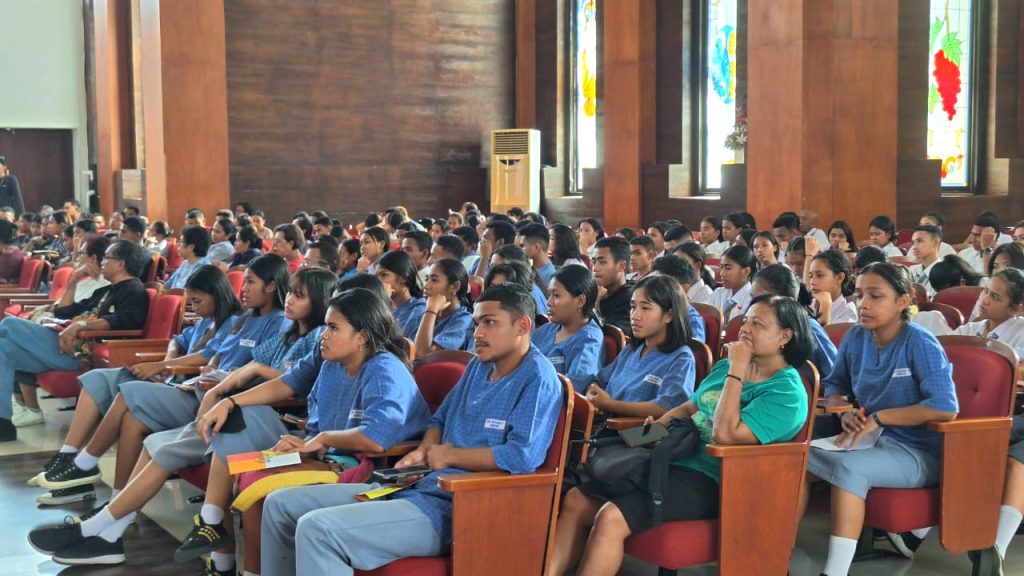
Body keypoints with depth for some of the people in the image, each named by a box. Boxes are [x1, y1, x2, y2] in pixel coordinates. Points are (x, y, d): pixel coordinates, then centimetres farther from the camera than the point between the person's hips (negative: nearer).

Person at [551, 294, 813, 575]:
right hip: (671, 460, 9)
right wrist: (659, 424, 6)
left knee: (610, 518, -28)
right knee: (576, 500, -6)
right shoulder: (726, 367, 14)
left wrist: (736, 372, -16)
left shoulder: (788, 393, -11)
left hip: (708, 481, -9)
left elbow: (725, 433, -23)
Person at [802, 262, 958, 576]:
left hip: (918, 452, -7)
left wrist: (880, 417, -22)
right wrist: (845, 412, -6)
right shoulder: (855, 338, 2)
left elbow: (946, 408, -25)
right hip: (870, 440, 7)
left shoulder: (920, 344, -16)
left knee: (849, 468, -33)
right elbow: (834, 385, 18)